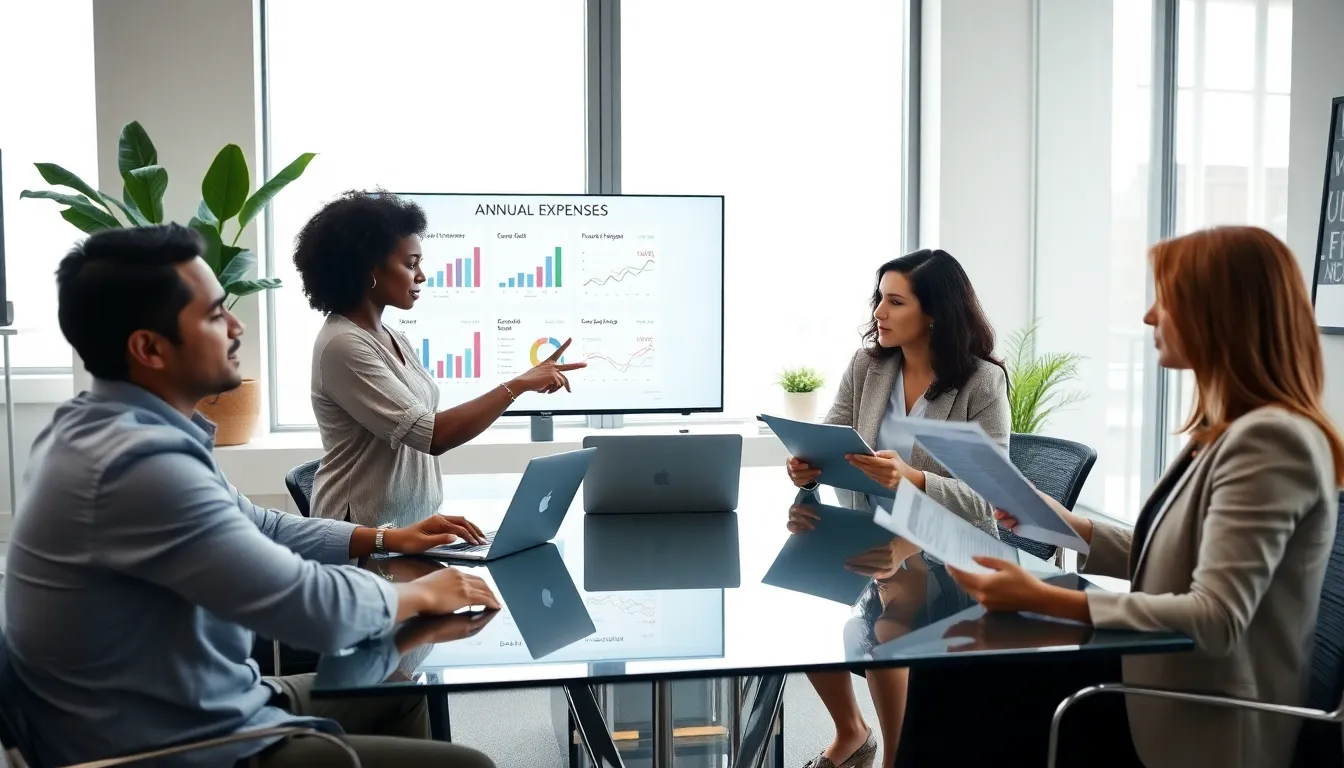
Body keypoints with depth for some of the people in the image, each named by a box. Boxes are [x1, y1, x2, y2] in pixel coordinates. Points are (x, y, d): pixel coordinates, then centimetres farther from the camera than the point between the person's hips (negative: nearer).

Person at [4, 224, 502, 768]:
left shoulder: (111, 427, 4)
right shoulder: (142, 462, -30)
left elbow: (255, 528, 16)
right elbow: (314, 609, -28)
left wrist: (385, 539, 14)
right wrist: (419, 594, -9)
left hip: (181, 712, 10)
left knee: (395, 692, 24)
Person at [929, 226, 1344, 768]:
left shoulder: (1269, 439, -21)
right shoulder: (1234, 430, 10)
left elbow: (1215, 619, -27)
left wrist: (1042, 599, -28)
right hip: (1166, 691, 9)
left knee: (965, 702, -9)